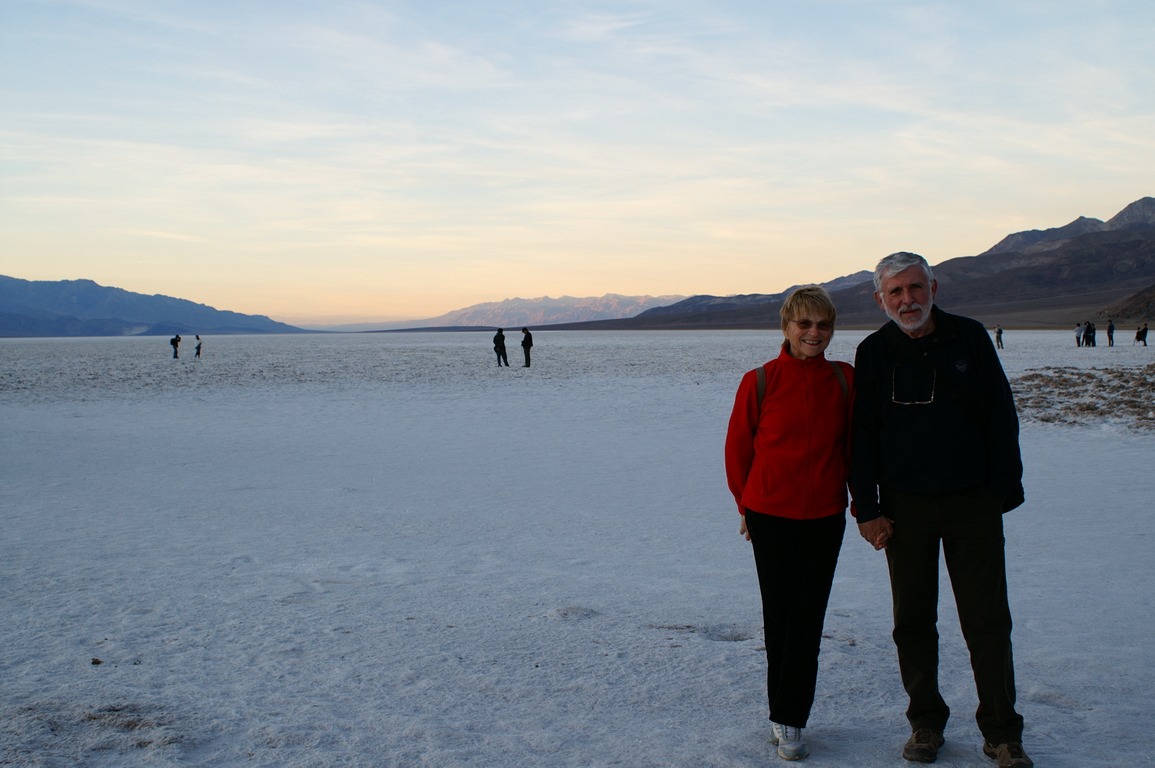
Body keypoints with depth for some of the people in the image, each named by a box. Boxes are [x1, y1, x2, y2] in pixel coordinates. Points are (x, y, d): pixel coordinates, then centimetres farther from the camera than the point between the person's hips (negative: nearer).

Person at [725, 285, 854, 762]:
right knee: (779, 616, 8)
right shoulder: (760, 381, -8)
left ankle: (788, 720, 15)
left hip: (826, 517, 1)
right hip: (770, 515, -1)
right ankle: (785, 716, 23)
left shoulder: (845, 380, -2)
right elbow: (737, 447, 1)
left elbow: (855, 442, 9)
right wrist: (746, 504, 6)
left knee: (807, 619, 3)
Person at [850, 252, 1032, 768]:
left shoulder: (969, 338, -1)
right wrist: (867, 508, -2)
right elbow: (862, 434, 3)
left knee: (987, 620, 3)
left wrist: (1003, 489, -3)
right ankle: (926, 722, 24)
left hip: (973, 503, -1)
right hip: (904, 507, 1)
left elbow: (1001, 416, 2)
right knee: (913, 620, 8)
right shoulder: (874, 352, 1)